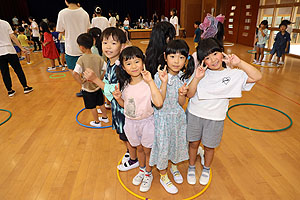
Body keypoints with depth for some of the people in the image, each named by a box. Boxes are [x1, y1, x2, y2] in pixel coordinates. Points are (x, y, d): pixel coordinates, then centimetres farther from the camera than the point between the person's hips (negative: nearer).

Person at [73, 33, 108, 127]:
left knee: (92, 106, 15)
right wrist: (101, 78, 2)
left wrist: (81, 81, -17)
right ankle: (105, 117, 42)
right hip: (98, 86, 5)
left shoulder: (82, 59, -22)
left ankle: (97, 122, 32)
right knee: (101, 103, 24)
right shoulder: (98, 57, -9)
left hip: (88, 88, -4)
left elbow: (75, 74, -33)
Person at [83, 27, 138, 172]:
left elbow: (115, 91, -28)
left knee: (127, 135, 12)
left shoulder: (121, 66, -28)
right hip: (116, 105, 9)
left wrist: (95, 79, -28)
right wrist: (92, 79, -5)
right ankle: (129, 151, 51)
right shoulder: (109, 63, 0)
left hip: (124, 106, -9)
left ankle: (133, 160, 37)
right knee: (121, 132, 26)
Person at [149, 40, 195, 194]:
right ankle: (163, 176, 35)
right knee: (162, 146, 9)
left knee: (178, 143, 21)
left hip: (178, 117, 4)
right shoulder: (159, 76, -18)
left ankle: (174, 166, 52)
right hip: (163, 118, -4)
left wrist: (182, 93, -26)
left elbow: (182, 104, -5)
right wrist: (164, 82, -32)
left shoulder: (184, 77, -6)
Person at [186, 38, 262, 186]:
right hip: (194, 114, 0)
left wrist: (239, 62, -25)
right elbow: (189, 95, -13)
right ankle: (191, 167, 45)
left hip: (215, 118, 0)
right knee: (193, 143, 17)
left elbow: (257, 76, -18)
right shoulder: (201, 72, -10)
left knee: (209, 146, 18)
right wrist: (197, 78, -27)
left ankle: (206, 169, 48)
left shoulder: (233, 74, -9)